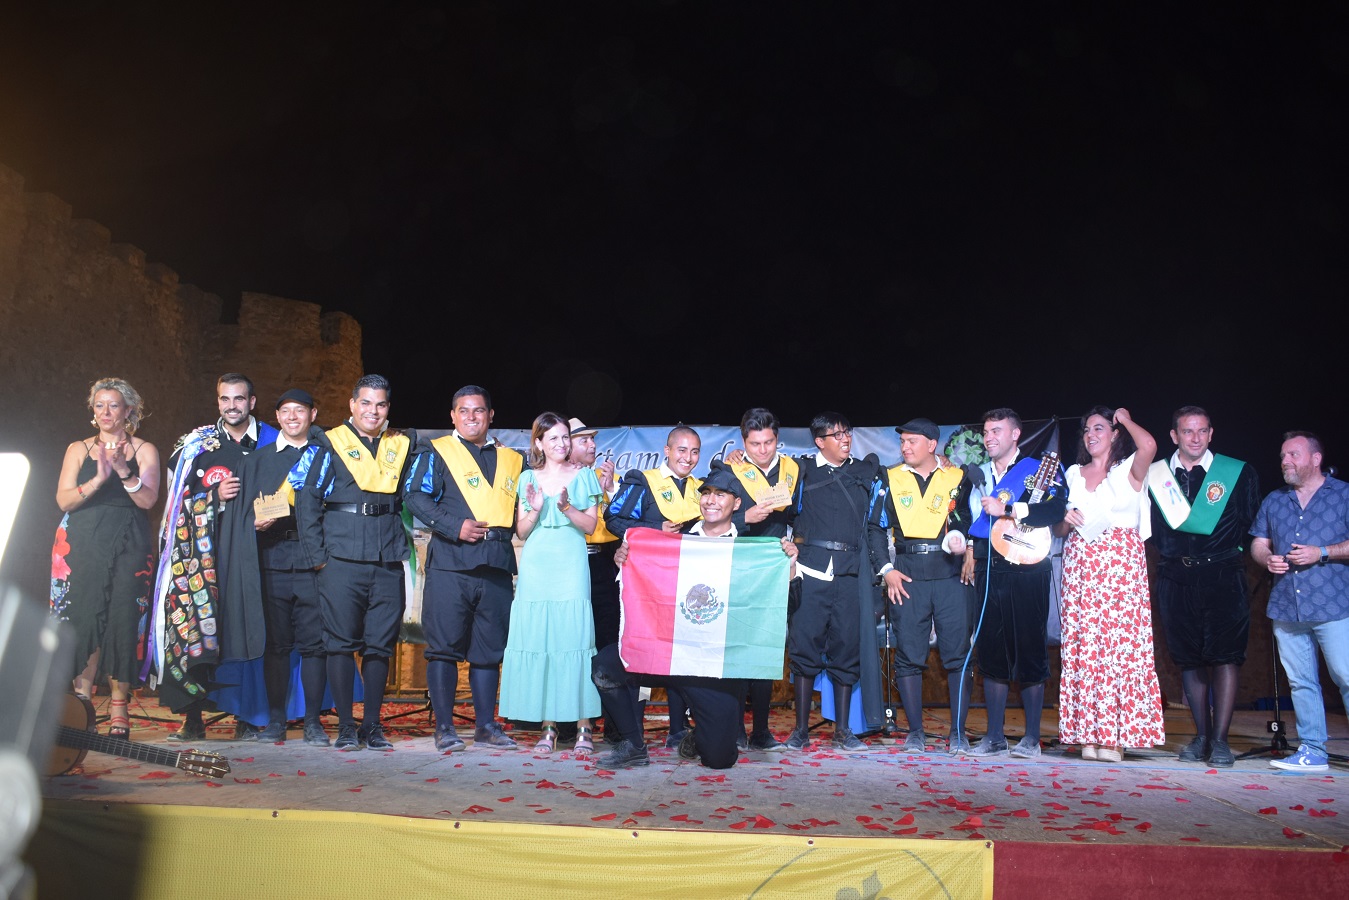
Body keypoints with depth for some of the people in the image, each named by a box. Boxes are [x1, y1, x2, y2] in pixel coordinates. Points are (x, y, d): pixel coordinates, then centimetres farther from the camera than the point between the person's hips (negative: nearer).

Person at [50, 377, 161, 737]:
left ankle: (118, 708, 1)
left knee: (123, 622, -6)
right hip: (83, 545, 1)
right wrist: (98, 478, -15)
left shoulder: (144, 450, 9)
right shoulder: (79, 449, 13)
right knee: (84, 621, -7)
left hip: (128, 546, -1)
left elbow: (148, 499, -4)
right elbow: (64, 500, 1)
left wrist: (123, 471, -20)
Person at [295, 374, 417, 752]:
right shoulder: (330, 444, 4)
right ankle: (346, 726, 8)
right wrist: (316, 554, -5)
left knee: (380, 645, 5)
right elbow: (307, 501, 0)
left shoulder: (402, 445, 14)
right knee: (341, 642, 0)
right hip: (342, 560, -3)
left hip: (388, 562, 3)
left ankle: (372, 725, 14)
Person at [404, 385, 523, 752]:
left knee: (489, 649, 6)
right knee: (445, 646, -2)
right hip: (450, 563, -3)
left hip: (496, 567, 4)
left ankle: (486, 725, 15)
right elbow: (417, 497, -6)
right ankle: (444, 728, 6)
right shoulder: (436, 453, 6)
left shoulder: (511, 459, 19)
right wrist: (455, 526, -15)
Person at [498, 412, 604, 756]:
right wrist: (535, 510, -8)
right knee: (537, 642, -2)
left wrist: (567, 507, -13)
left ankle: (583, 727, -3)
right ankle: (548, 726, 6)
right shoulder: (528, 479, 12)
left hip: (571, 568, -2)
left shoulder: (583, 476, 9)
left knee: (574, 639, -8)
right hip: (536, 569, 2)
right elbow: (521, 532, 10)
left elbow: (590, 525, 3)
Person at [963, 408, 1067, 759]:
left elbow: (1055, 509, -17)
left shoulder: (1039, 469, 0)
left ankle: (1032, 738, 7)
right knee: (992, 652, 6)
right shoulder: (978, 475, 18)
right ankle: (994, 737, 12)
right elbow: (967, 520, 25)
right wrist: (969, 551, 12)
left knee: (1029, 651, -1)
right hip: (988, 571, 5)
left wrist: (1005, 510, -17)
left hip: (1026, 570, -5)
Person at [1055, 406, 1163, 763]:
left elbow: (1149, 445, -18)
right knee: (1082, 645, -2)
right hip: (1080, 565, 4)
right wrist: (1066, 519, -2)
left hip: (1121, 563, -4)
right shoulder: (1074, 474, 18)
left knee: (1119, 643, -9)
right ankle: (1088, 733, 1)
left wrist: (1126, 419, 0)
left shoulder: (1129, 469, 5)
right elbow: (1058, 528, 21)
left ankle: (1116, 736, -5)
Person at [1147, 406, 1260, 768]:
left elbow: (1249, 523, 8)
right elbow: (1150, 529, 10)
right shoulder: (1155, 475, 7)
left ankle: (1220, 740, -2)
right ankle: (1201, 736, 16)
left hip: (1222, 575, -2)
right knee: (1188, 657, 6)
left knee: (1225, 654, -7)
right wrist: (1167, 562, 2)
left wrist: (1226, 555, 1)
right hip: (1176, 577, 2)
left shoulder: (1239, 473, 3)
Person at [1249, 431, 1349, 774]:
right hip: (1286, 607, 5)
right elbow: (1258, 543, 19)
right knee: (1300, 682, 7)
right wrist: (1267, 559, -2)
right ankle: (1313, 751, 13)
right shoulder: (1273, 501, 17)